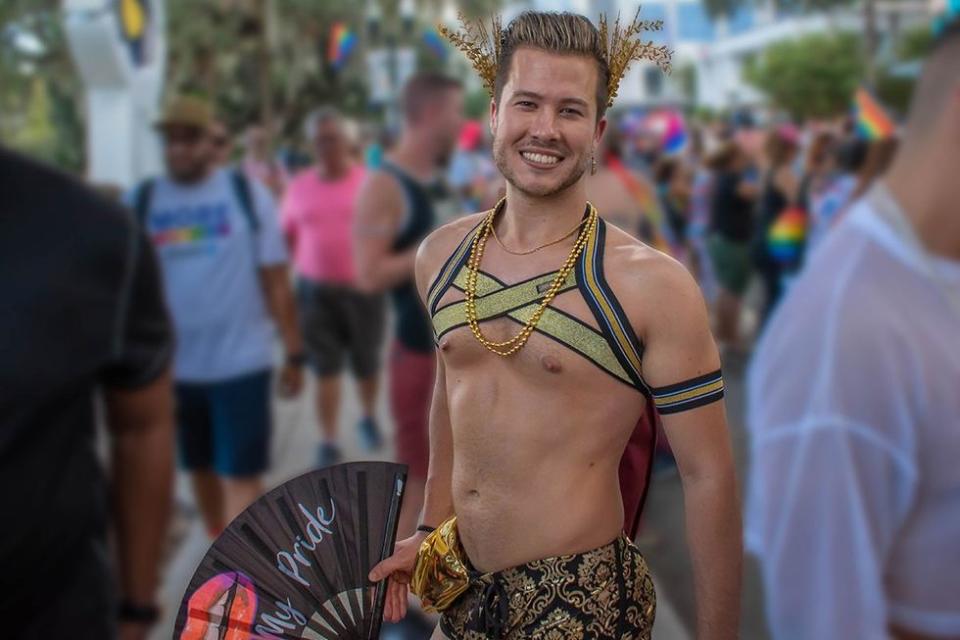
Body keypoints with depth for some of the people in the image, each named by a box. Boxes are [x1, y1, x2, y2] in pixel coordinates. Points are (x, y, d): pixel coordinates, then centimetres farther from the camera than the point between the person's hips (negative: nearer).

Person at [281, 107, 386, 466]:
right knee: (326, 369, 4)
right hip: (316, 291, 1)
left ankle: (368, 419, 40)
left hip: (362, 289, -1)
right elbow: (286, 236, 11)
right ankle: (328, 442, 12)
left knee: (366, 364, 14)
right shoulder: (298, 186, 2)